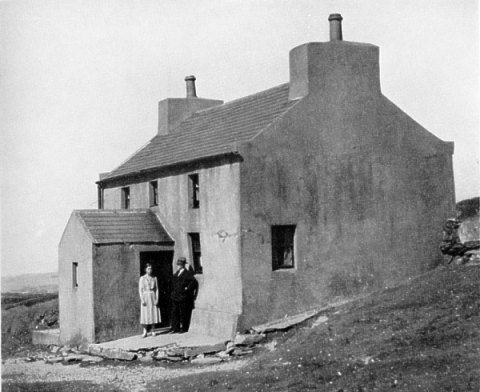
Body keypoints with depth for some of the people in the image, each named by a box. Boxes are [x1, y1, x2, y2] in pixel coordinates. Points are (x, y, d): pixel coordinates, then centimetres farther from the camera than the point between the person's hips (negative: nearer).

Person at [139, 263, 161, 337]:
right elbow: (140, 289, -2)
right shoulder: (142, 278, 1)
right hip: (145, 297, -3)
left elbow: (157, 289, 7)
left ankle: (152, 331, 7)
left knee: (154, 313, 0)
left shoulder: (154, 278, 8)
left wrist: (157, 299, -2)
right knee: (145, 314, -5)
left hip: (153, 297, 3)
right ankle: (145, 332, -4)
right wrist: (142, 299, -11)